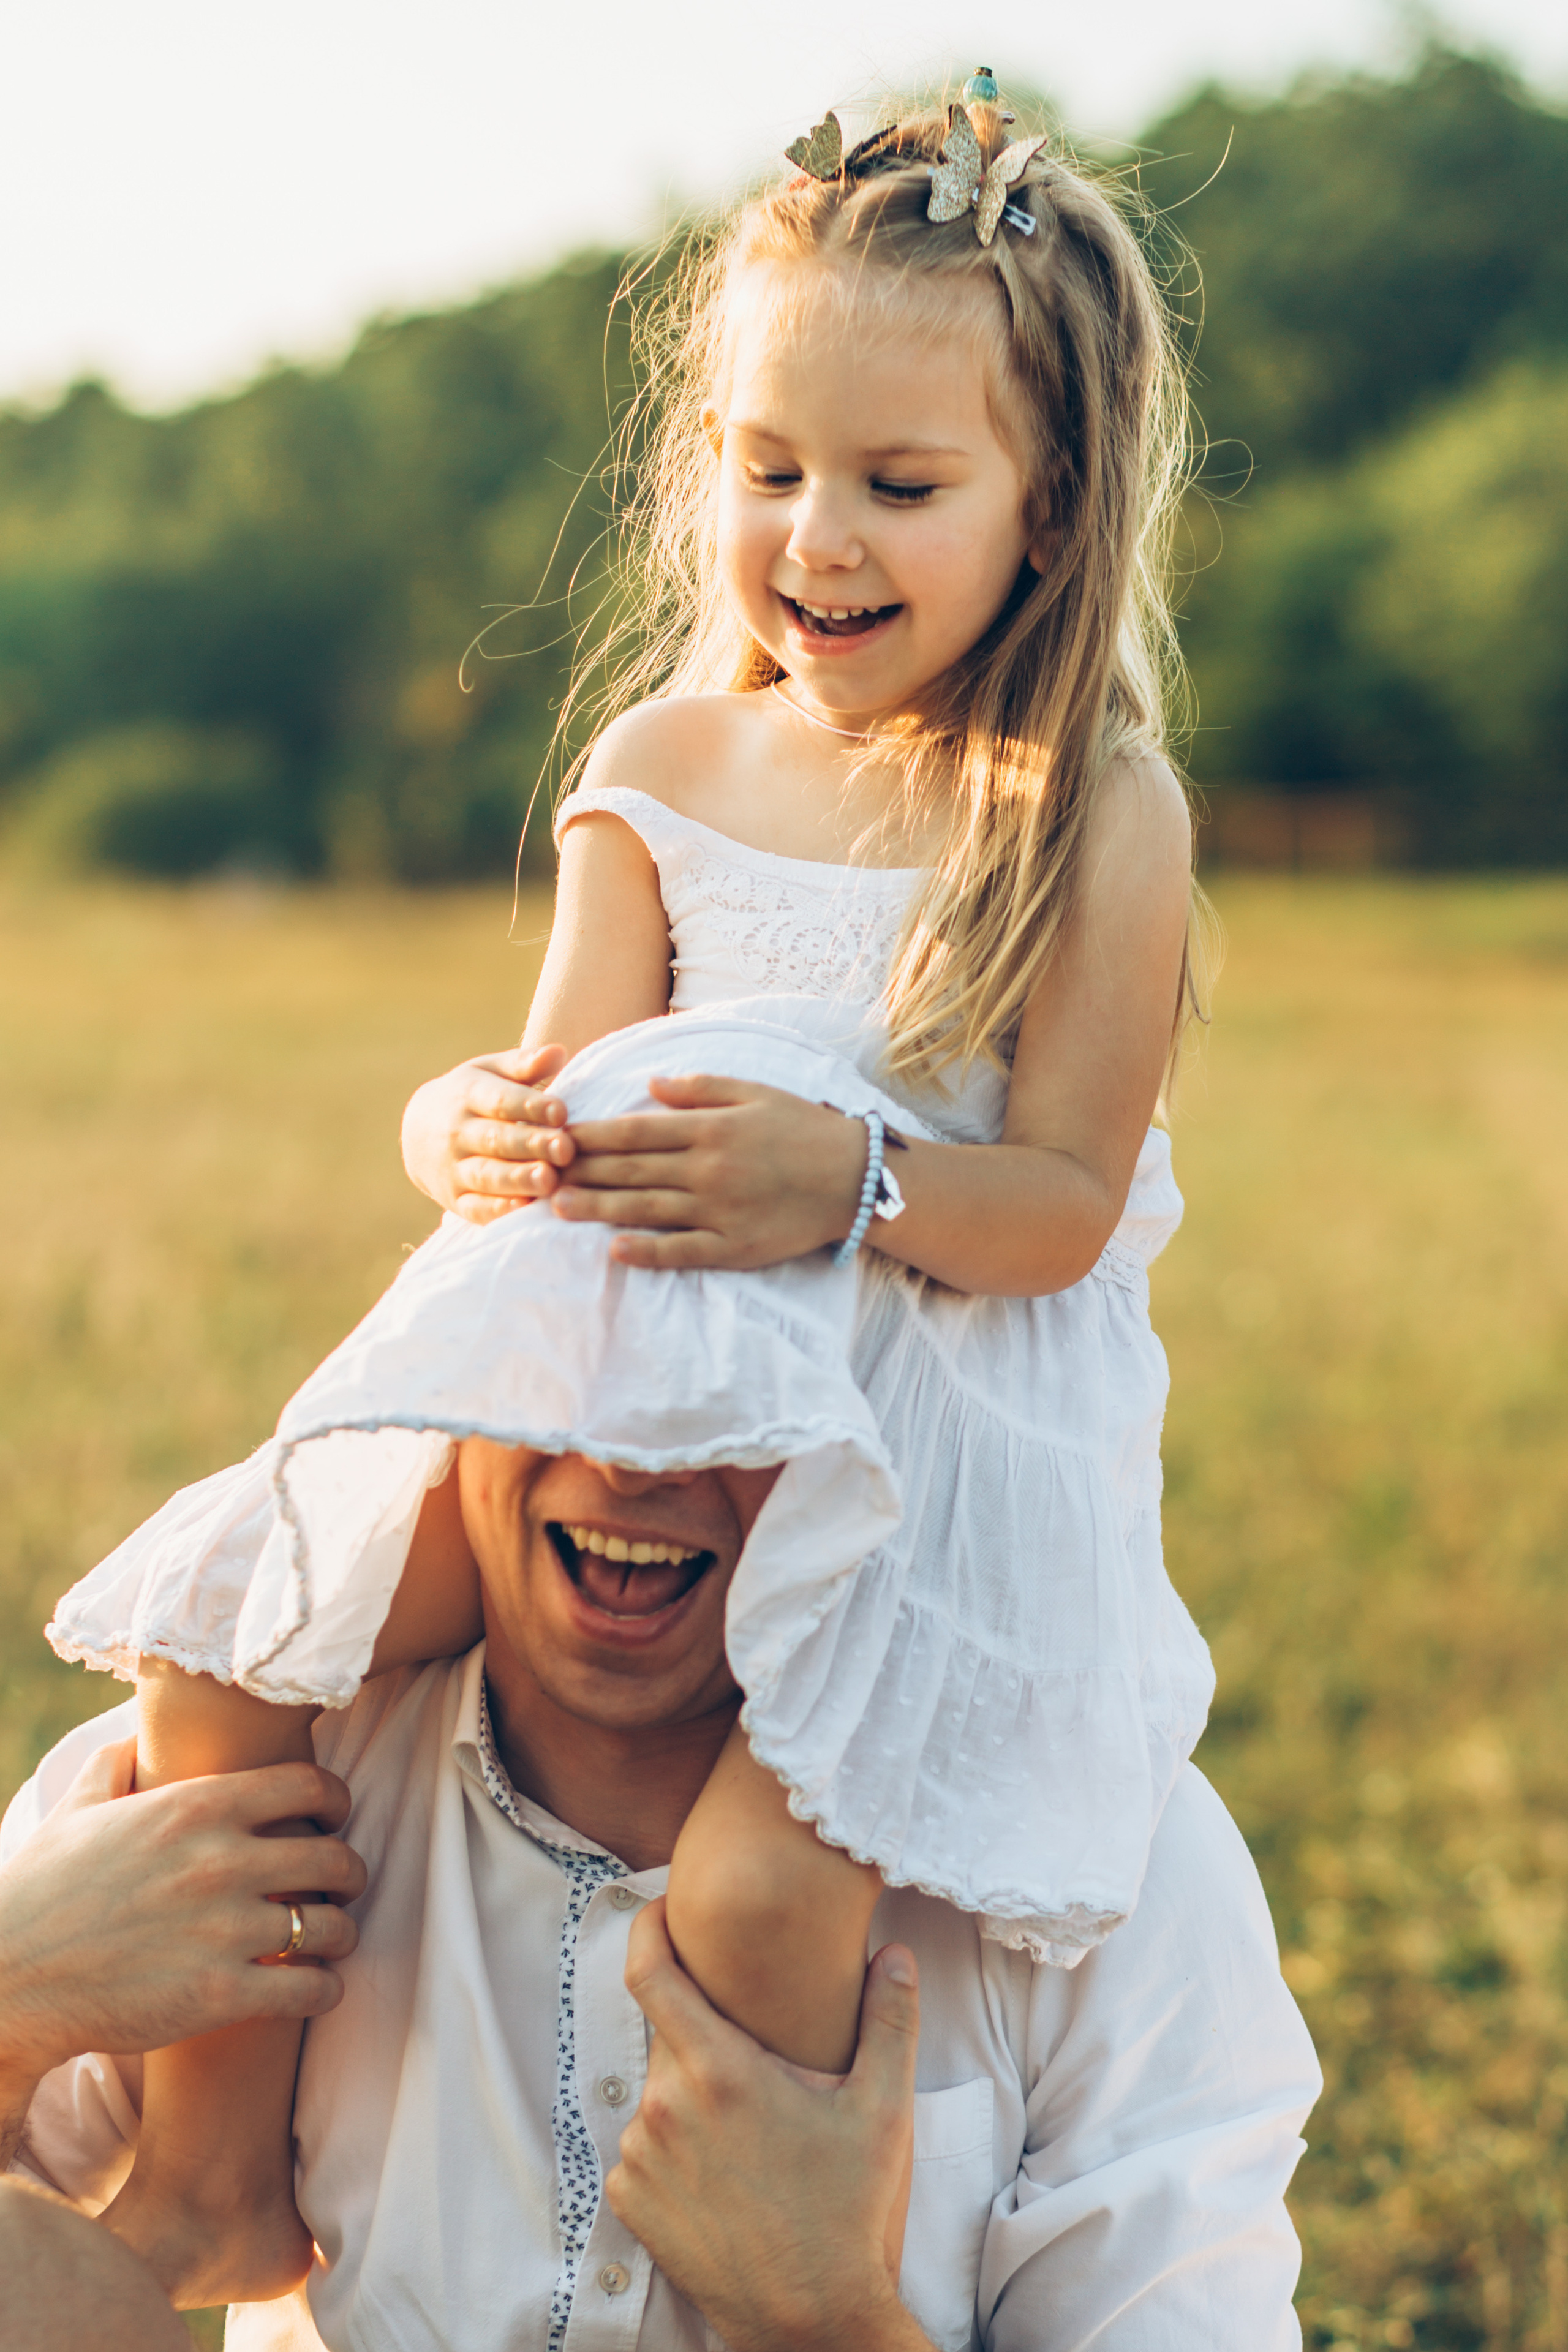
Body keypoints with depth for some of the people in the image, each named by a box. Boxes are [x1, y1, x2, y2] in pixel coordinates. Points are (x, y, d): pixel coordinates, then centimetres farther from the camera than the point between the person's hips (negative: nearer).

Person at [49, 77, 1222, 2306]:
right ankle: (211, 2169, 10)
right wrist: (486, 1135, -22)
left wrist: (849, 1184, -30)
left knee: (762, 1875, -28)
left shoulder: (1096, 812, -7)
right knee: (216, 1665, -7)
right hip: (618, 1368, 5)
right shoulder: (662, 770, 6)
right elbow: (569, 1085, 3)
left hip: (941, 1411, -5)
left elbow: (1063, 1202, -11)